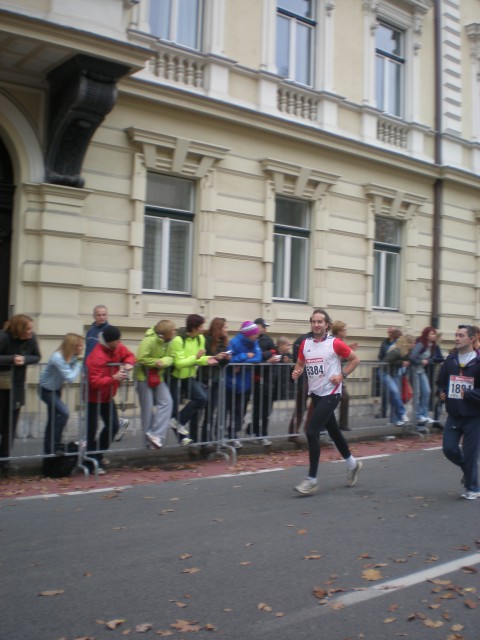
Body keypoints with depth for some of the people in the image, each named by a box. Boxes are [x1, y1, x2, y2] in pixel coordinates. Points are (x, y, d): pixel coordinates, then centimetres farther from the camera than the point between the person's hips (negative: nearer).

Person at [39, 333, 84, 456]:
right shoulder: (58, 358, -32)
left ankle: (49, 449, 27)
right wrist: (78, 364, -23)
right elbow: (70, 378, -34)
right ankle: (56, 445, -10)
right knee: (63, 412, -21)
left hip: (56, 388, 8)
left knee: (54, 418, 14)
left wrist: (78, 361, -24)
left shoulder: (72, 356, -9)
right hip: (46, 390, -8)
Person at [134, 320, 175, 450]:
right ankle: (150, 440, 11)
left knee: (166, 402, -8)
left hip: (158, 376, 7)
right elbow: (141, 359, -26)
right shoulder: (149, 340, -23)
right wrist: (157, 362, -22)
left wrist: (163, 361, -25)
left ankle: (155, 434, -7)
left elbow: (169, 358, -4)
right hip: (144, 376, -7)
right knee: (147, 407, 0)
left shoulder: (168, 342, 0)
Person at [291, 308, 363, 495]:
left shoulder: (335, 343, -11)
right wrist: (297, 372, -4)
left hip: (330, 394, -7)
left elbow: (355, 359, -1)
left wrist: (342, 375, -11)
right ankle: (352, 464, 41)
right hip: (315, 394, 7)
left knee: (312, 432, -15)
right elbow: (300, 364, 17)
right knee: (333, 431, 19)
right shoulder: (305, 344, 4)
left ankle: (312, 479, -7)